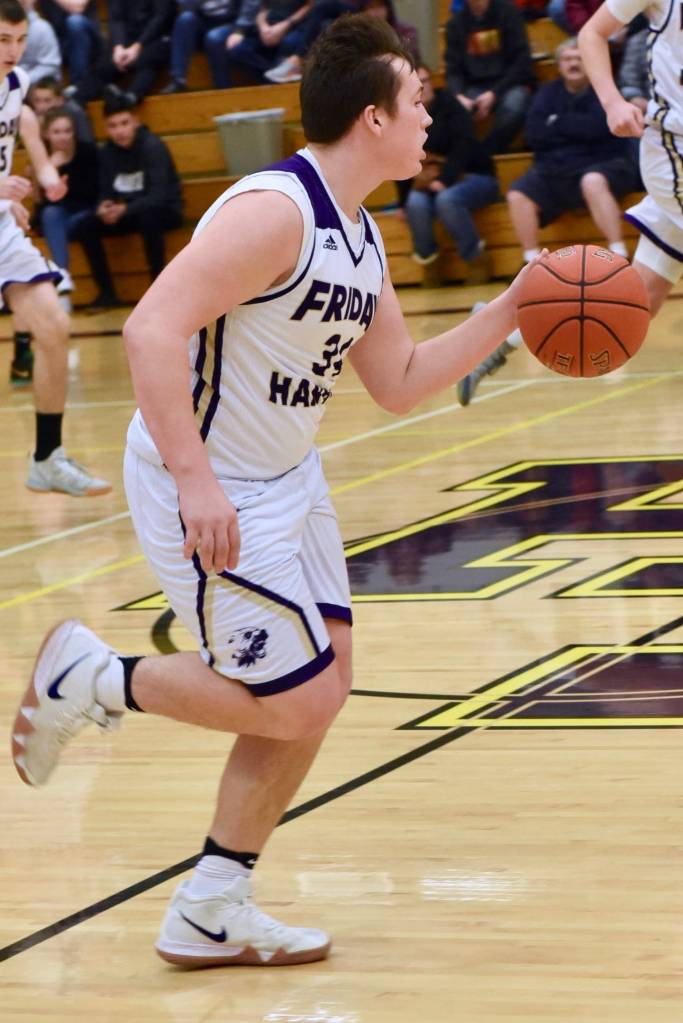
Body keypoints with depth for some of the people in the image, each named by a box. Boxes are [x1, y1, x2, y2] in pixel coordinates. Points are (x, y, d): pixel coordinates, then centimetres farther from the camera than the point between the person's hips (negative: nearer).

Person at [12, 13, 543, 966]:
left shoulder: (361, 238, 8)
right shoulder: (275, 210, -22)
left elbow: (400, 383, 16)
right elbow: (153, 327, -30)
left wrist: (511, 310, 7)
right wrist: (194, 478, -34)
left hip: (286, 476, 10)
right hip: (209, 491, -10)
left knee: (323, 685, 10)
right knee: (294, 703, -7)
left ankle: (211, 915, 19)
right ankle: (92, 678, 11)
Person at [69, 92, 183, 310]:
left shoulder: (153, 147, -18)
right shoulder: (106, 153, -2)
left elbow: (159, 196, -26)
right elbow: (105, 193, 0)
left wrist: (125, 209, -39)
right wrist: (104, 207, -25)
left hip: (164, 211, -5)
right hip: (127, 214, 5)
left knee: (148, 216, -39)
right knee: (81, 224, -13)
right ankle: (106, 291, -5)